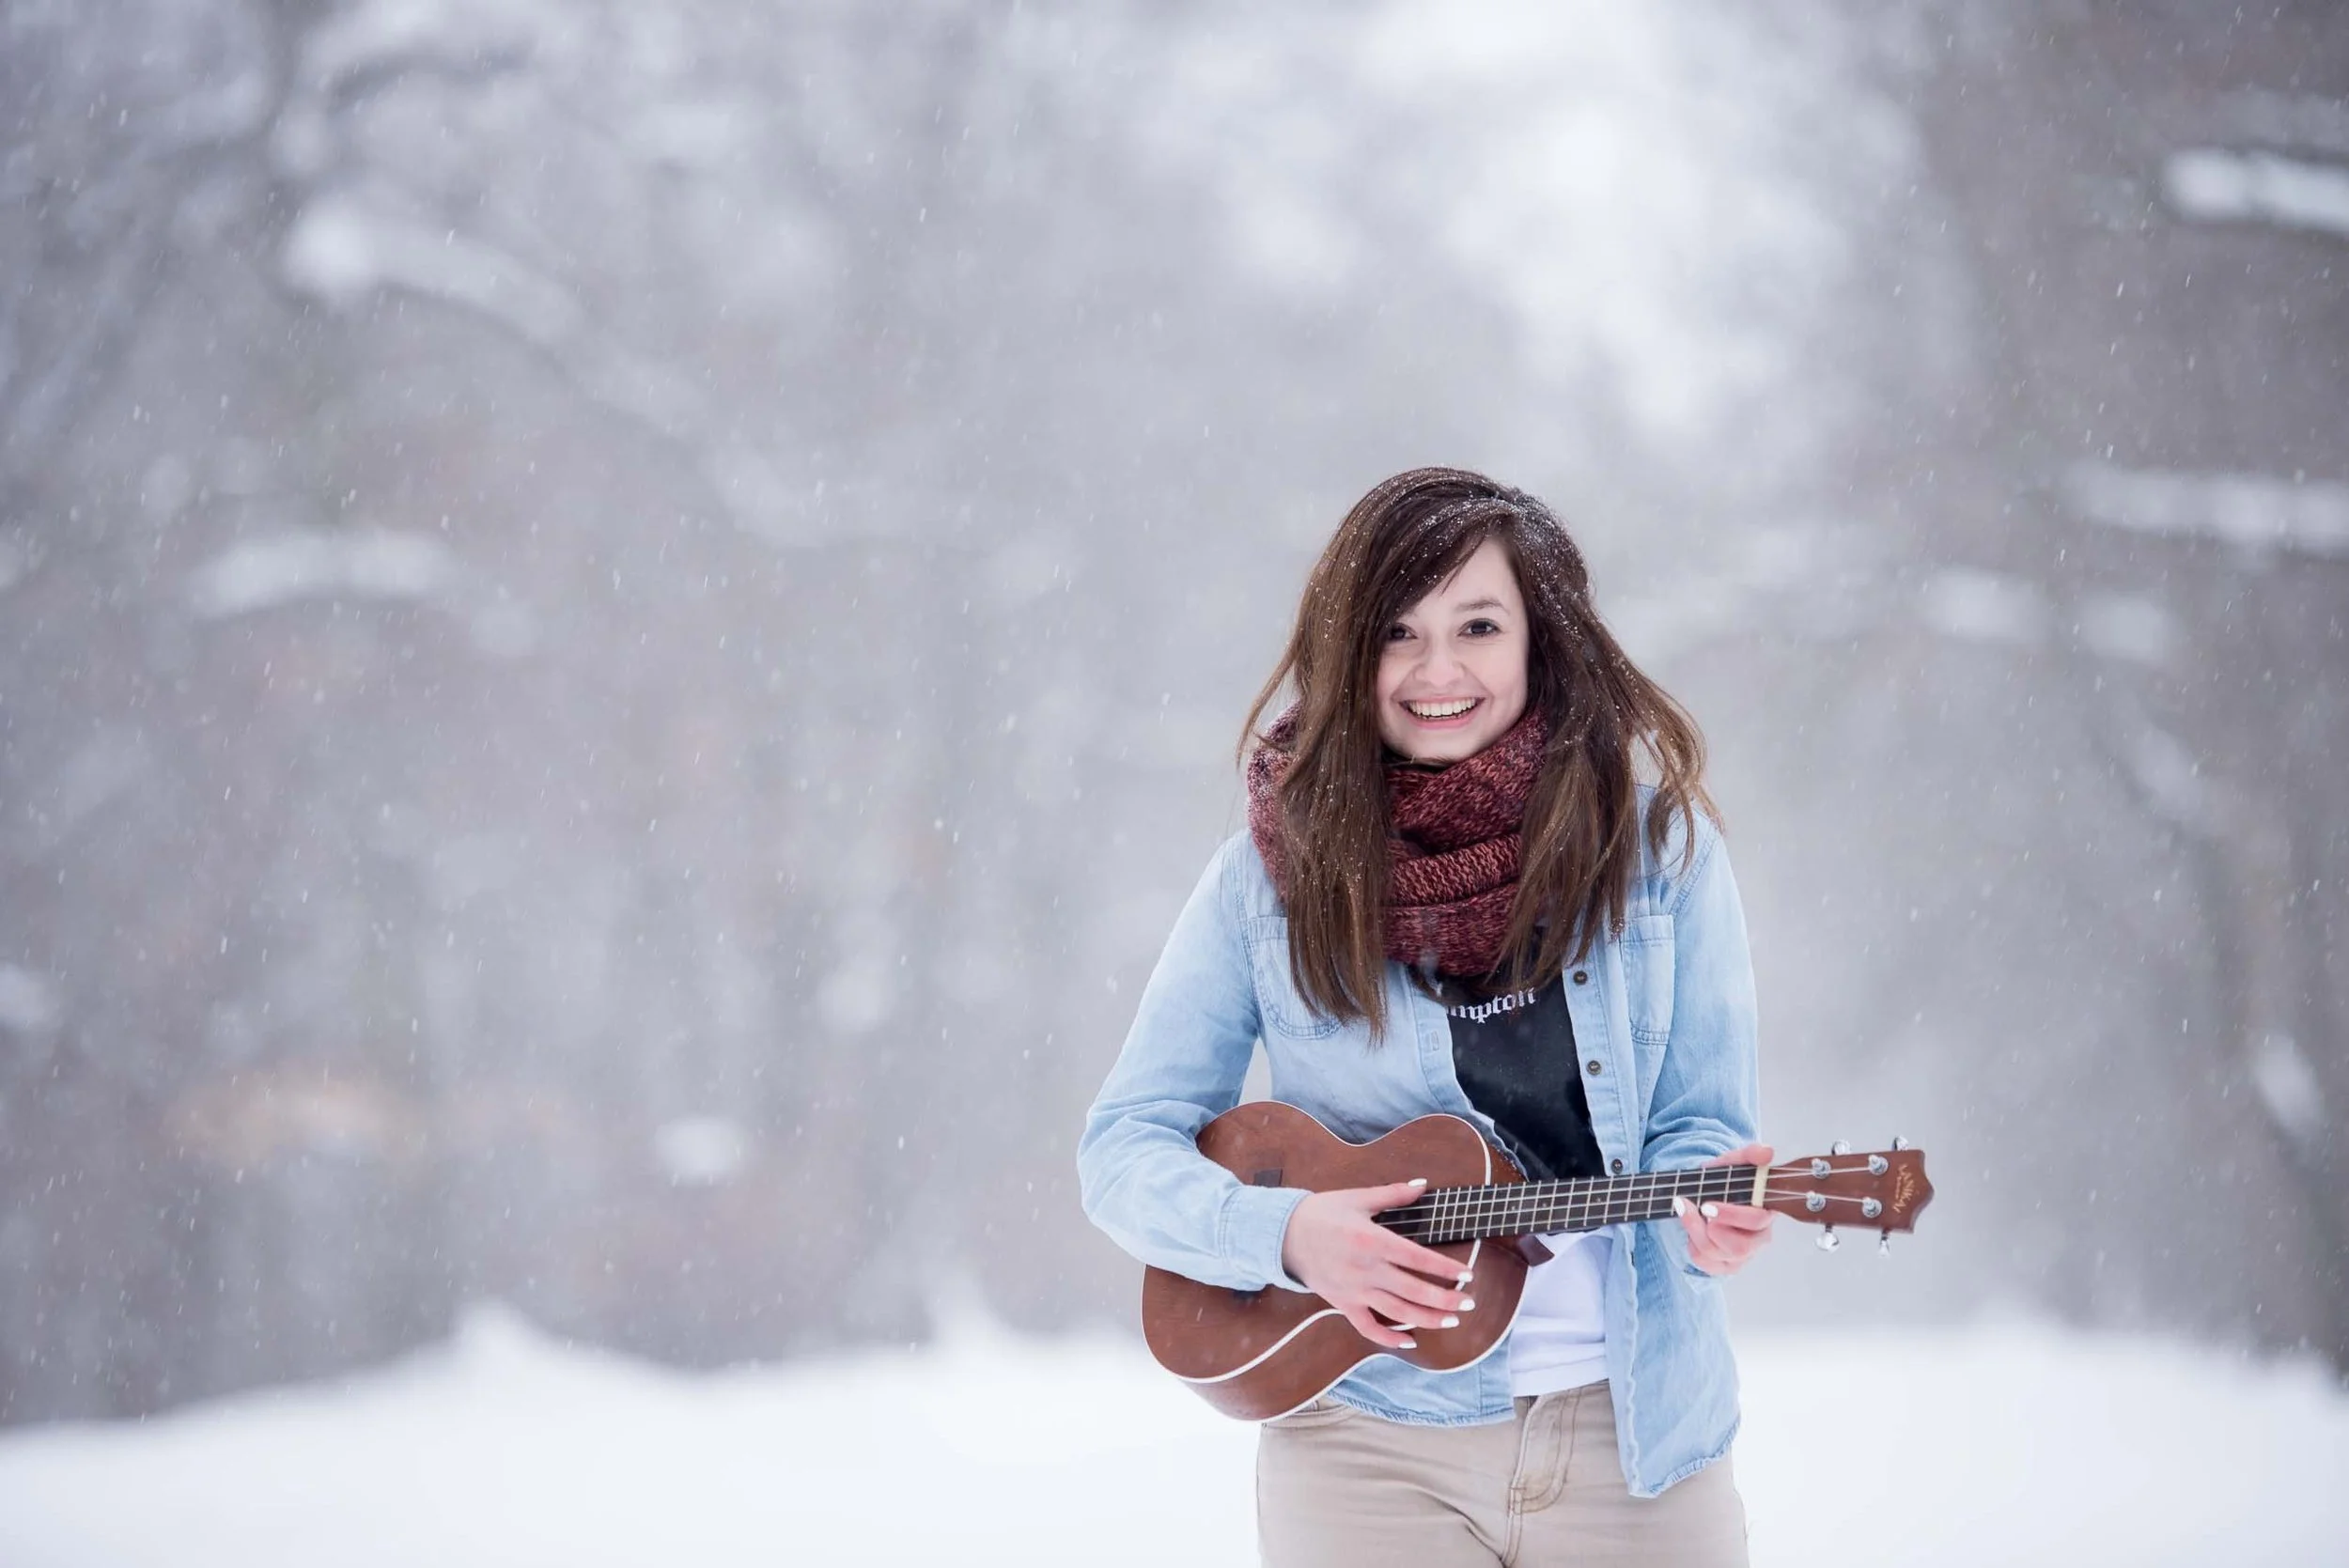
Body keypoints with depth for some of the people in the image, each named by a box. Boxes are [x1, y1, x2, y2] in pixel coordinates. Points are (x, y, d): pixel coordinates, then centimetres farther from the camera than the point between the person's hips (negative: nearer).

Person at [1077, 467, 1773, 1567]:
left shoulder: (1657, 841, -3)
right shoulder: (1273, 874, -4)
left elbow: (1703, 1128, -1)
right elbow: (1124, 1151, -2)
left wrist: (1706, 1213, -24)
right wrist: (1286, 1234, -20)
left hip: (1630, 1435, 1)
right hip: (1369, 1448, 0)